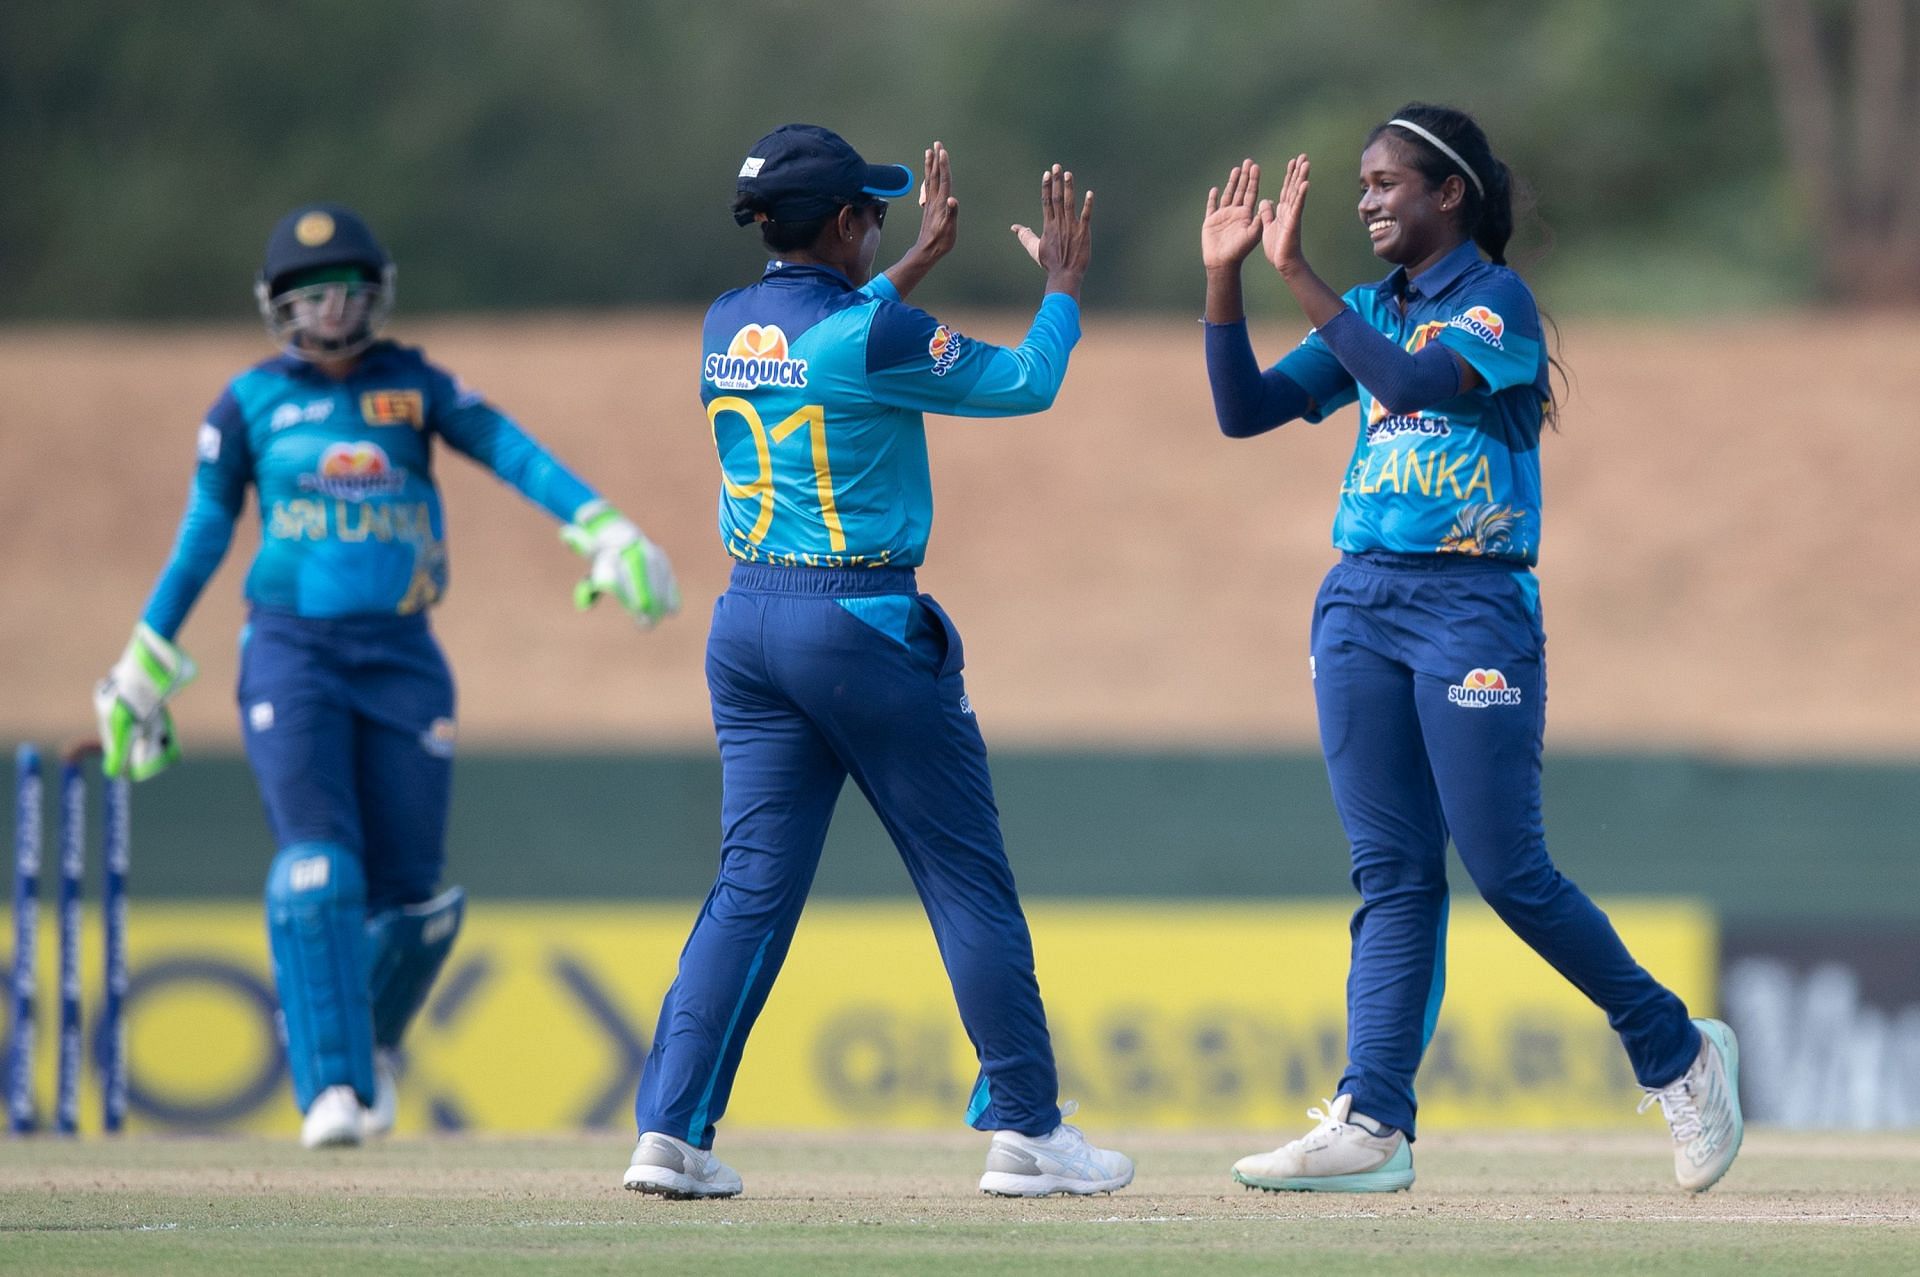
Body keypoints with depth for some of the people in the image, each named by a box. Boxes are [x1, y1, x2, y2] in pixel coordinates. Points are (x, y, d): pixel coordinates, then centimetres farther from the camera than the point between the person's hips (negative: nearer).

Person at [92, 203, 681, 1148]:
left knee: (408, 891, 2)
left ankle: (374, 1038, 31)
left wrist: (604, 532, -21)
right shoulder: (249, 403, 6)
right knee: (316, 866, -17)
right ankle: (333, 1084, -16)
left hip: (400, 656, 1)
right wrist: (144, 671, 13)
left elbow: (513, 454, -6)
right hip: (291, 649, -1)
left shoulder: (416, 386, 6)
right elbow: (202, 536, 12)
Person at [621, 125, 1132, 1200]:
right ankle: (1026, 1131, 7)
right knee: (969, 880, 4)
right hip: (864, 625, -6)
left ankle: (671, 1127, -6)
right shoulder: (873, 333, -14)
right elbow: (1027, 383, -4)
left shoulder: (728, 331, 7)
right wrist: (1064, 283, 11)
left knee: (752, 887, 6)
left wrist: (918, 264, 32)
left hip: (748, 621, 6)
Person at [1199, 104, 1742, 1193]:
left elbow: (1417, 384, -24)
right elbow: (1245, 409, 12)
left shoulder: (1498, 299, -6)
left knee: (1507, 868, -7)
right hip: (1360, 606, 7)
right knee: (1392, 870, 1)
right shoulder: (1373, 315, 15)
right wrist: (1224, 280, 1)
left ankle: (1679, 1052, 10)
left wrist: (1300, 275, -23)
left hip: (1475, 608, -7)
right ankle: (1374, 1122, -4)